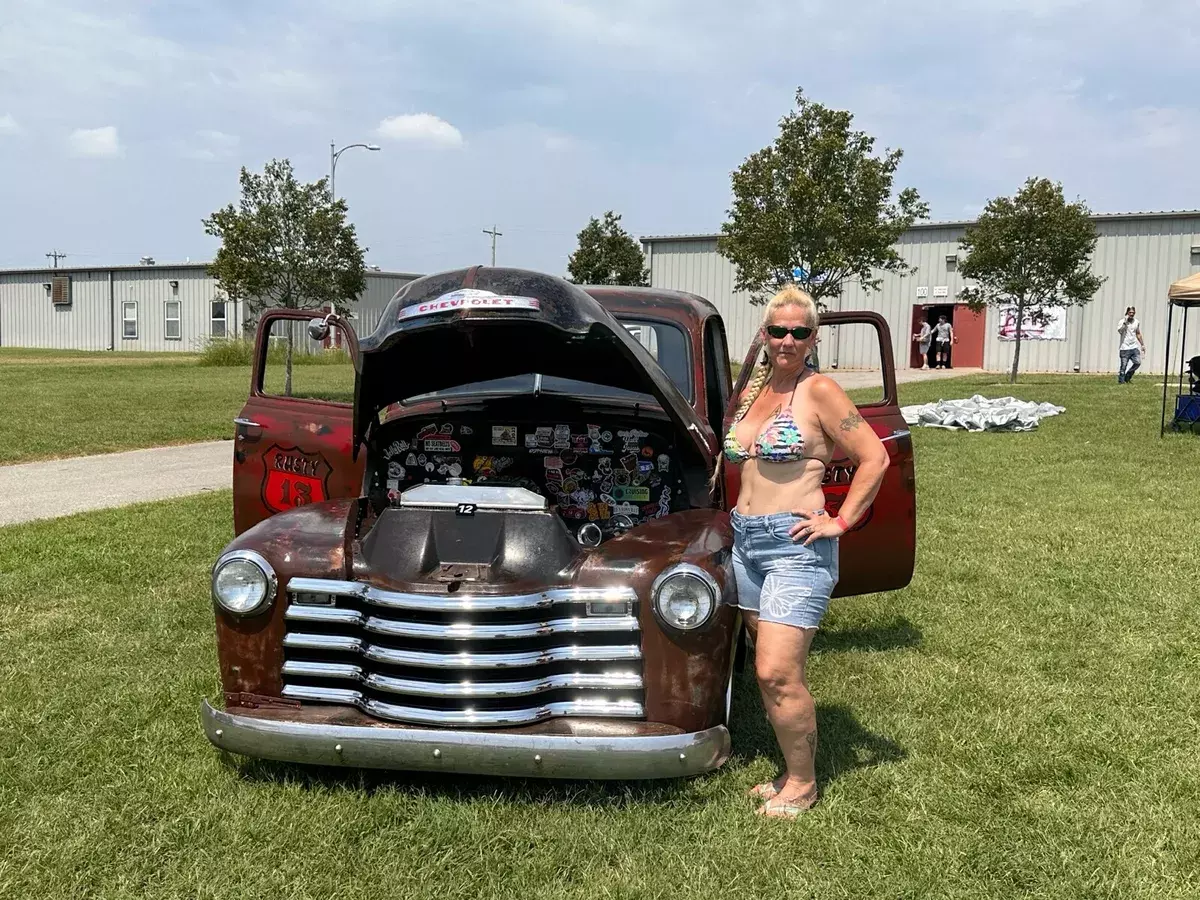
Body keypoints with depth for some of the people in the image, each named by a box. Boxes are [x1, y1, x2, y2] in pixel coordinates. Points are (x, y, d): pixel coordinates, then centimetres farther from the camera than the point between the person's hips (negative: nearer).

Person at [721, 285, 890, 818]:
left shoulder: (819, 391, -8)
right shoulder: (751, 390, 12)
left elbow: (875, 457, -10)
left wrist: (841, 521, -12)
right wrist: (740, 508, 13)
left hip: (797, 546, -7)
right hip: (746, 541, 7)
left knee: (776, 673, -10)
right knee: (773, 670, 12)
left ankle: (803, 783, 8)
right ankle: (793, 767, 25)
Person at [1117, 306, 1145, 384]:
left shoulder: (1136, 322, 12)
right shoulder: (1122, 322, -5)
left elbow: (1138, 334, 23)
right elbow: (1119, 331, -24)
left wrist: (1142, 345, 23)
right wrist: (1125, 322, -25)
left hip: (1134, 347, 5)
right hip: (1125, 348, -5)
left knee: (1138, 363, -4)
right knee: (1123, 366, -5)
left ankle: (1127, 376, 14)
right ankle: (1121, 381, 3)